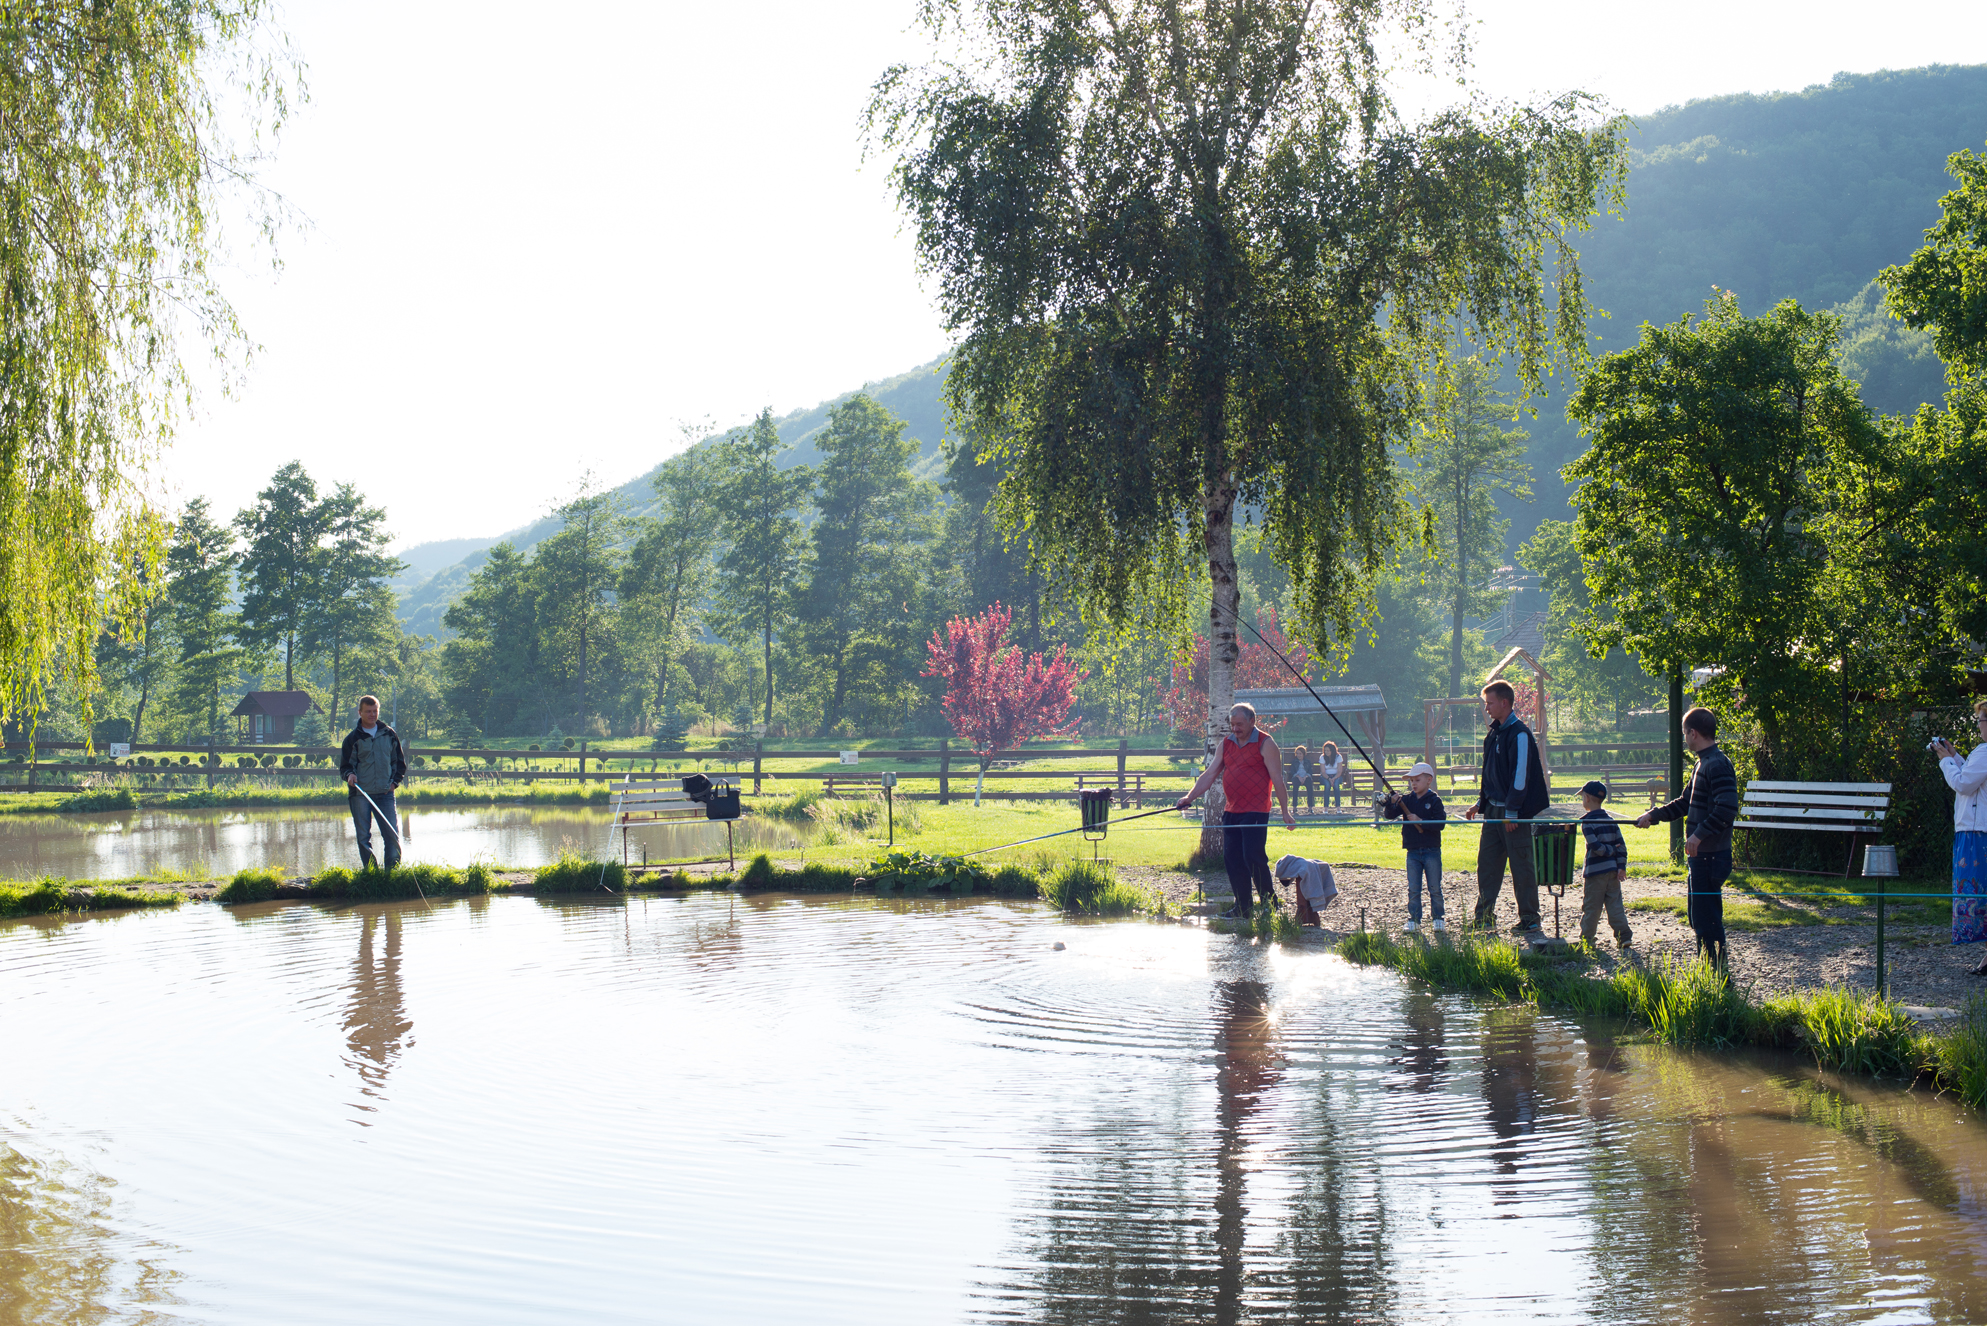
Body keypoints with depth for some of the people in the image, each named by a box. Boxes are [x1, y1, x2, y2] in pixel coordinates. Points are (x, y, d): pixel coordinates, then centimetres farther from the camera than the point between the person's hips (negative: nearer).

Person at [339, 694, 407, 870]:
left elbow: (400, 762, 18)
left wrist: (395, 782, 6)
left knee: (392, 834, -4)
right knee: (363, 836, 0)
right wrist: (349, 775, -17)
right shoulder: (353, 738, 3)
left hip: (385, 793, 2)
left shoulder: (389, 735, 10)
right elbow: (345, 765, 5)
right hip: (360, 794, -1)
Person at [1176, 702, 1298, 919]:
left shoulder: (1265, 744, -4)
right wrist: (1189, 797, 2)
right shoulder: (1226, 743, 13)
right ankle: (1243, 906, 12)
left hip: (1255, 812, -7)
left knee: (1254, 857, -11)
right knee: (1232, 859, 4)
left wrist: (1285, 812, -10)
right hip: (1232, 812, 7)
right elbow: (1209, 775, 13)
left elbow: (1277, 780, -6)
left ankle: (1270, 903, 1)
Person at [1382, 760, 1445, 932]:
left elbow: (1440, 823, -14)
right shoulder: (1406, 800, 4)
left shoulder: (1435, 801, -6)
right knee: (1413, 889, 4)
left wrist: (1421, 821, -21)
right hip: (1413, 852, 3)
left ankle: (1438, 919, 14)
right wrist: (1392, 803, -23)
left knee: (1435, 889, 4)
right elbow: (1390, 815, -4)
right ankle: (1414, 920, 9)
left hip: (1432, 851, -3)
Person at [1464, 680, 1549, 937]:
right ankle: (1484, 918, 16)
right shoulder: (1494, 733, 14)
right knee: (1487, 863, 9)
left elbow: (1520, 775, -17)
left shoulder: (1519, 734, -14)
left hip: (1514, 813, -9)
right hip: (1493, 810, 9)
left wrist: (1512, 812, -19)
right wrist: (1481, 802, 20)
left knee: (1521, 866, -3)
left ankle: (1530, 922, 3)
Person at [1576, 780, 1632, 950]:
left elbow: (1595, 846, -18)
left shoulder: (1587, 822, -10)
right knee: (1615, 903, 7)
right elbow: (1621, 845, 5)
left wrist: (1610, 850, -2)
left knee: (1591, 906, 1)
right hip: (1613, 869, 6)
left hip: (1596, 870, -6)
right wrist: (1622, 865, 3)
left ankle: (1586, 938, 7)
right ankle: (1623, 935, 1)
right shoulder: (1611, 820, 10)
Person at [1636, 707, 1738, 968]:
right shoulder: (1703, 764, 16)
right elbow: (1684, 804, 26)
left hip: (1710, 856, -10)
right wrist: (1652, 815, 24)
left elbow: (1727, 809, -26)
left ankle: (1719, 974, -1)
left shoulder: (1718, 765, -16)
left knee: (1706, 917, -6)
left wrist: (1700, 834, -25)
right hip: (1699, 854, 10)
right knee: (1697, 915, 16)